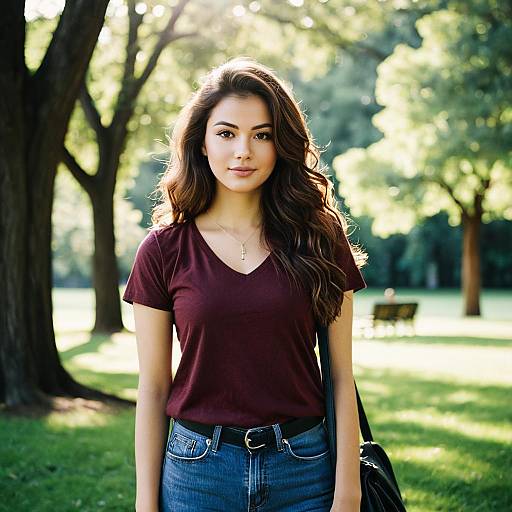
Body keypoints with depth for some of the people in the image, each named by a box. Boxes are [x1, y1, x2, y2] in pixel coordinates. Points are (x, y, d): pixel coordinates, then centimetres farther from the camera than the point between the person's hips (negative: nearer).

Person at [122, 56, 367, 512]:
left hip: (304, 469, 1)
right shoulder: (163, 249, -2)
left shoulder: (319, 239, -1)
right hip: (199, 472, 0)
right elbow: (153, 389, 0)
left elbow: (341, 376, -2)